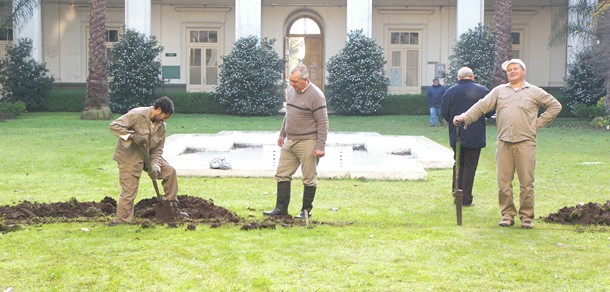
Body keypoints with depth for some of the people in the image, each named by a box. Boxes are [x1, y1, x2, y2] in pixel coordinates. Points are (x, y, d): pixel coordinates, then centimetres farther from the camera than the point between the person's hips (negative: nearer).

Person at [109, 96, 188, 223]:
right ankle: (121, 221, 2)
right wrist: (133, 136, -36)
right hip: (129, 157, -7)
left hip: (147, 155, 7)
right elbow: (114, 126, -26)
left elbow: (158, 150, 2)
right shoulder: (137, 115, -21)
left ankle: (172, 208, 12)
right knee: (129, 191, -10)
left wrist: (155, 166, -16)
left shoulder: (161, 126, -1)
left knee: (170, 172, 3)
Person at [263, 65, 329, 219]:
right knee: (282, 174, 6)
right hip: (290, 142, 8)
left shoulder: (316, 96, -15)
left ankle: (306, 210, 11)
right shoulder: (291, 91, 10)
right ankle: (281, 209, 11)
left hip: (307, 143, -8)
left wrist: (320, 146, -18)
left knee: (309, 179, 1)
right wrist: (282, 134, 24)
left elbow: (323, 123, -15)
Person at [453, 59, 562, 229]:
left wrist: (539, 122, 6)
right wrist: (465, 117, -5)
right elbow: (482, 106, 7)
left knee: (526, 182, -2)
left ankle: (527, 216, 6)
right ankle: (507, 215, 12)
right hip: (503, 143, 2)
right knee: (503, 181, 2)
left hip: (525, 143, -2)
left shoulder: (535, 92, 9)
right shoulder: (499, 91, 15)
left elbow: (555, 106, 13)